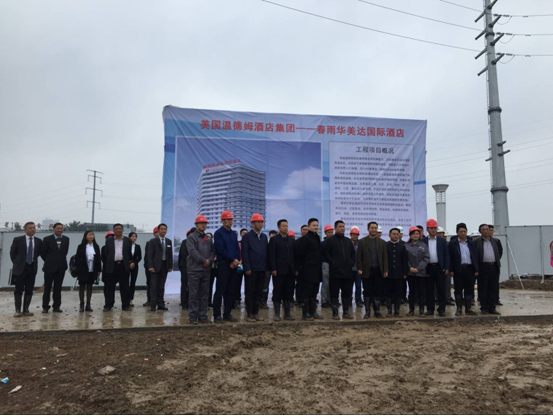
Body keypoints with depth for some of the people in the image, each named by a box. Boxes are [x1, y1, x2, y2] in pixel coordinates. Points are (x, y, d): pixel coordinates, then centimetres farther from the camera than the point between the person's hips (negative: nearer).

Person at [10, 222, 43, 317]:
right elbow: (12, 253, 6)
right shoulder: (18, 240, -3)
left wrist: (33, 260, 10)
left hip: (32, 268, 3)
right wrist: (17, 263, 6)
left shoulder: (38, 241, 3)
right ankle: (18, 310, 7)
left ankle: (26, 310, 12)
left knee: (29, 290, 5)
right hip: (20, 268, -2)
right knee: (19, 290, 1)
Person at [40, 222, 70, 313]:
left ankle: (56, 306, 14)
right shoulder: (47, 239, -3)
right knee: (47, 287, 3)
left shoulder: (66, 239, 5)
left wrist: (61, 260, 10)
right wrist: (49, 261, 9)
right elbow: (43, 253, 2)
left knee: (58, 288, 7)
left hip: (61, 267, 3)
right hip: (50, 267, -2)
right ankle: (45, 306, 11)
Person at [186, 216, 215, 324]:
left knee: (204, 294, 7)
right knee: (194, 294, -1)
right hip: (194, 269, -5)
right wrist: (204, 260, -13)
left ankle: (203, 316, 14)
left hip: (206, 269, 5)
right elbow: (192, 251, -12)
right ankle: (193, 317, 5)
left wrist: (209, 260, -9)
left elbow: (213, 251, 10)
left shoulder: (209, 238, 16)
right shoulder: (191, 237, -1)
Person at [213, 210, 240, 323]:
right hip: (223, 264, -6)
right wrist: (233, 259, -13)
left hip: (233, 265, 6)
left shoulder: (233, 234, 16)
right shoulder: (218, 233, -3)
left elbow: (237, 249, 12)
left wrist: (236, 261, -6)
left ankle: (227, 314, 16)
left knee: (230, 291, 8)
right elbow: (221, 249, -13)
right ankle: (217, 315, -1)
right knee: (220, 290, -5)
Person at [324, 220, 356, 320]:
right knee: (334, 293, -1)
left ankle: (346, 312, 18)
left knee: (347, 292, 9)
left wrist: (352, 262, 9)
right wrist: (332, 262, -10)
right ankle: (335, 313, 7)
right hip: (335, 272, -5)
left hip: (347, 271, 5)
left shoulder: (348, 241, 16)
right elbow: (326, 253, -6)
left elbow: (353, 253, 22)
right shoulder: (330, 240, -1)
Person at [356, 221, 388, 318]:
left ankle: (377, 311, 16)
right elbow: (359, 257, -1)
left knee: (377, 291, 5)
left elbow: (385, 257, 6)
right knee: (367, 292, 4)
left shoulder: (382, 242, 9)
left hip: (378, 270, 2)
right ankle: (367, 312, 12)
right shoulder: (362, 241, 2)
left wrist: (385, 270, -1)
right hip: (367, 271, -2)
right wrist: (359, 268, -9)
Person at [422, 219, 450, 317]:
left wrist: (446, 268, -3)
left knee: (441, 290, 2)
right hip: (428, 268, 0)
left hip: (440, 267, 0)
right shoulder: (423, 241, 5)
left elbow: (446, 255, 5)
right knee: (429, 290, 5)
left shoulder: (442, 241, 8)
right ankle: (430, 309, 13)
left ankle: (442, 309, 10)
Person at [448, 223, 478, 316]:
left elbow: (475, 256, 11)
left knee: (469, 289, 6)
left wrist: (476, 269, 4)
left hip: (469, 269, 3)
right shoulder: (452, 243, 2)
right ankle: (459, 309, 9)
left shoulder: (471, 243, 12)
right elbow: (450, 257, -2)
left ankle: (468, 309, 15)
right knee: (458, 290, 2)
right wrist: (451, 270, -9)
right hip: (458, 269, -3)